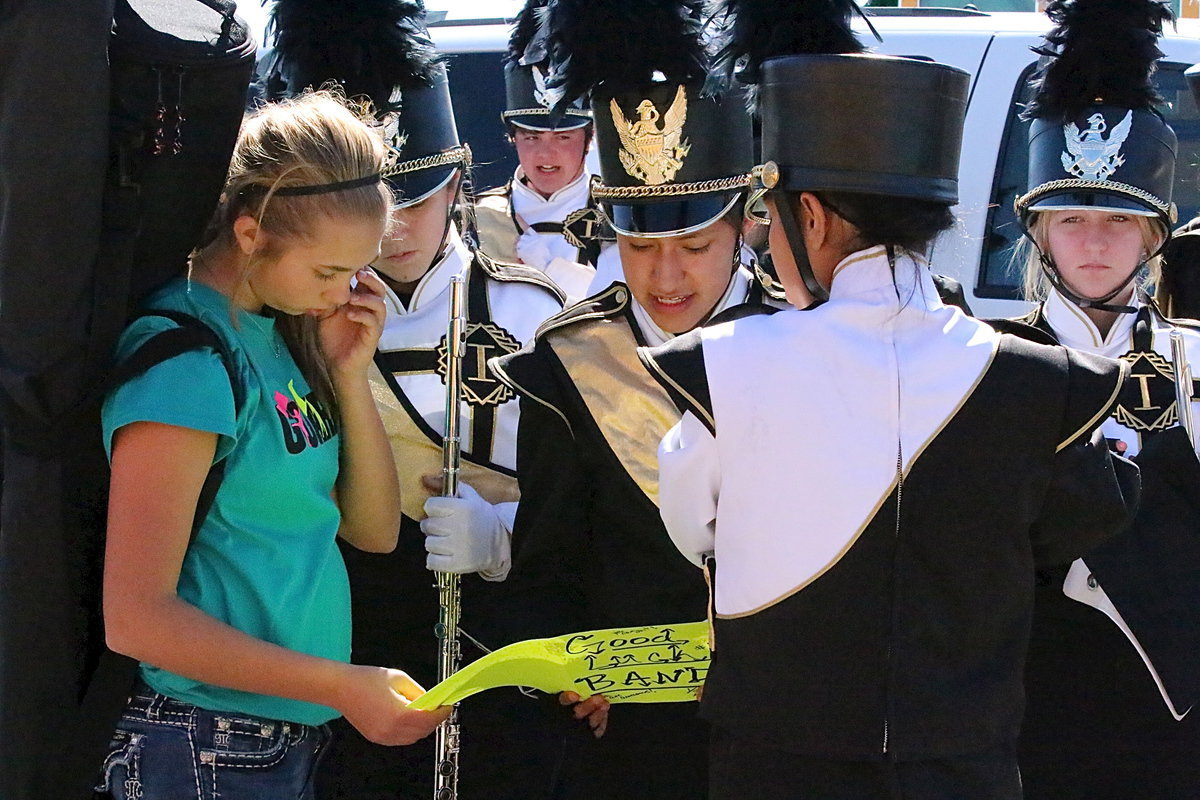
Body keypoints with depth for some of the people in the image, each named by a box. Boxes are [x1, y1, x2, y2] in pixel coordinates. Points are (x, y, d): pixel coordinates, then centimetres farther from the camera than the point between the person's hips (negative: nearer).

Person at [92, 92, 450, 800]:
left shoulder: (279, 330, 6)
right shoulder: (186, 360, -19)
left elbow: (373, 529, 10)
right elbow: (136, 617, -21)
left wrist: (350, 372, -3)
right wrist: (341, 685, -22)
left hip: (295, 738, 8)